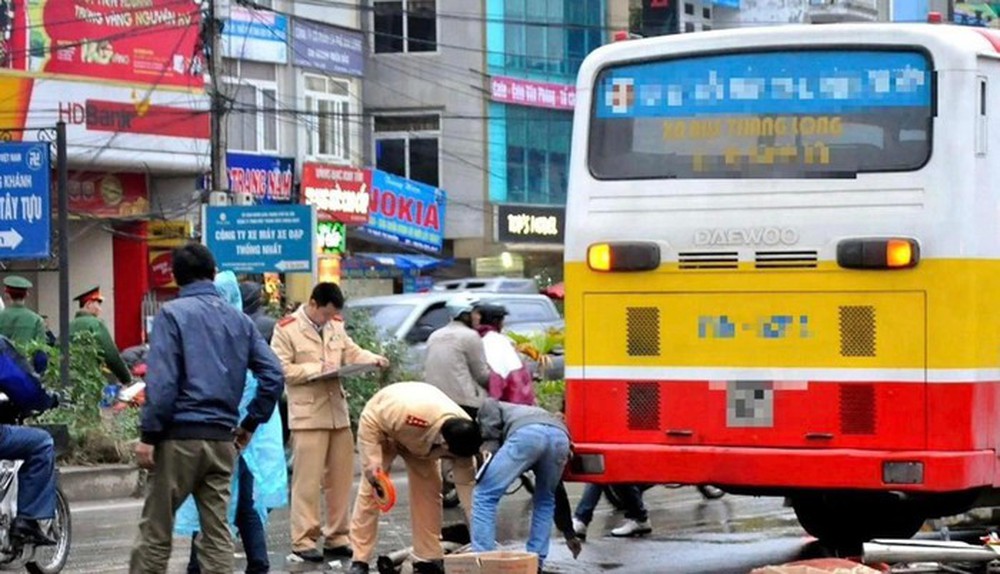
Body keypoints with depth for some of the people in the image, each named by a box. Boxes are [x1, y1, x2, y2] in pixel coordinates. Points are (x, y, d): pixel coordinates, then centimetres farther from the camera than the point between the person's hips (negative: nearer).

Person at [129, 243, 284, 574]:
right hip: (223, 438, 5)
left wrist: (149, 435, -10)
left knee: (156, 528, 1)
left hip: (181, 435, -5)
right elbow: (273, 375, 6)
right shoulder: (239, 320, 12)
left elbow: (162, 381, -12)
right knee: (217, 530, 6)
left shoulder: (172, 314, -4)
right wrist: (250, 423, 13)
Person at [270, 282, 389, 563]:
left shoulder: (336, 326, 14)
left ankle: (337, 538, 19)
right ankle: (303, 543, -4)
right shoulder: (287, 329, -6)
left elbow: (351, 352, 21)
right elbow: (281, 369, -12)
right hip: (308, 414, -7)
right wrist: (317, 368, -15)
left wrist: (374, 359, 2)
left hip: (338, 412, 7)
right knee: (308, 482, -7)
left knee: (341, 479, 10)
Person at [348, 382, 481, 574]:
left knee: (429, 490, -6)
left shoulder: (461, 437, -29)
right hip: (380, 425, -4)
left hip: (420, 439, 4)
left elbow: (466, 485, -23)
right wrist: (372, 464, -35)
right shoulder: (413, 412, -46)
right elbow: (369, 422, -32)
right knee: (370, 491, -11)